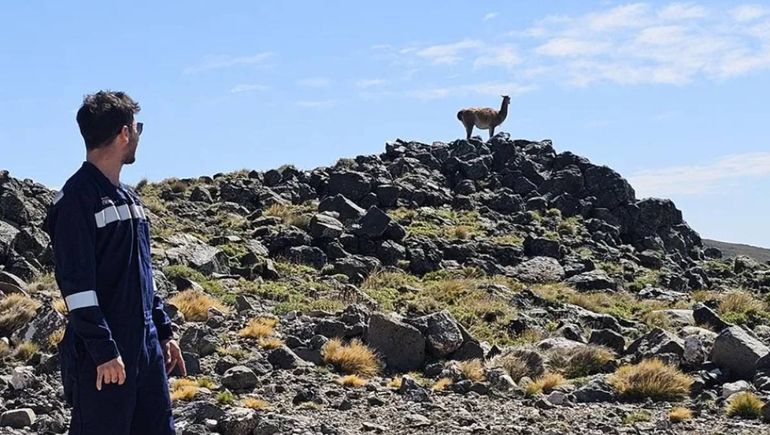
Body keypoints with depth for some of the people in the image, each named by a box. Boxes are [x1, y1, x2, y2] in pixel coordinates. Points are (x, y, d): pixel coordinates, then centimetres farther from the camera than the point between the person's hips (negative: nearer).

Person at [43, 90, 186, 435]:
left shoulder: (129, 198, 15)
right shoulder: (77, 197, -12)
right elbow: (76, 283, -17)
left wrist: (163, 331, 19)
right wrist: (103, 350, -19)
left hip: (147, 348, 9)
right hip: (102, 356, -9)